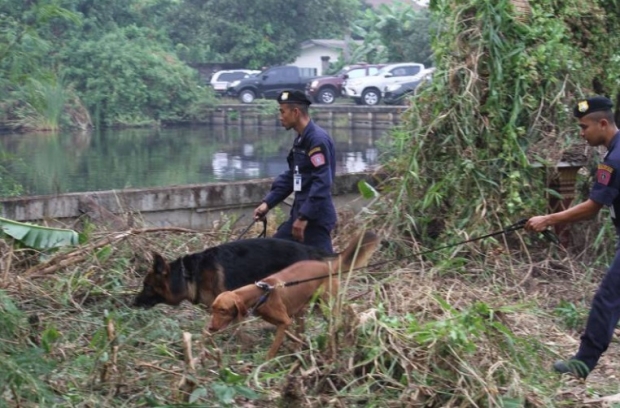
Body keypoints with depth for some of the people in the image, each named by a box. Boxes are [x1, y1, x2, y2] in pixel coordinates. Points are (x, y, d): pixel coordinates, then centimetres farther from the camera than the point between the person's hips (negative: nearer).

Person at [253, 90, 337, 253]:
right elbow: (290, 177, 20)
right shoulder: (301, 139, 13)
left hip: (316, 217, -10)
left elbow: (322, 184, -24)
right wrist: (268, 202, 11)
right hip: (300, 213, 10)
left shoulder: (318, 139, -18)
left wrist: (304, 217, -24)